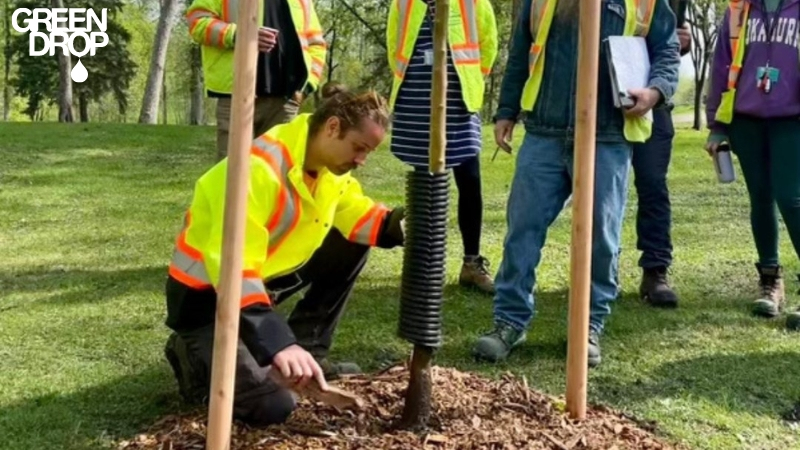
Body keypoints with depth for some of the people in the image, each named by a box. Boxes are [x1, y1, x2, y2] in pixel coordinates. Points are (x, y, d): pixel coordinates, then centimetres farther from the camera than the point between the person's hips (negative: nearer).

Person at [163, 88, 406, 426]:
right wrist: (277, 342, -46)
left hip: (267, 274, 9)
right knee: (271, 407, -21)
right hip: (207, 290, -9)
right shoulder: (260, 169, -32)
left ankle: (308, 352, 9)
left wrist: (397, 225, -16)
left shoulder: (330, 160, -4)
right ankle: (196, 353, 8)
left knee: (353, 245, -1)